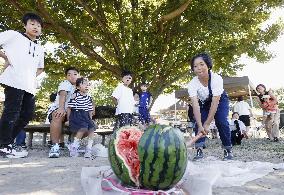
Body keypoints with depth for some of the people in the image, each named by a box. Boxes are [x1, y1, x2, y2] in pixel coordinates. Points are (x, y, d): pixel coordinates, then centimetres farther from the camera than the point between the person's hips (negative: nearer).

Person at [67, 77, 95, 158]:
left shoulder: (89, 98, 12)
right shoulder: (75, 96, -5)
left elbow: (90, 110, 18)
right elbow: (69, 108, -4)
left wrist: (90, 119, 12)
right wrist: (69, 119, -5)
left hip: (86, 116, 6)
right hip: (76, 115, -6)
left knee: (92, 128, -16)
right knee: (83, 128, -27)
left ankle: (89, 148, -8)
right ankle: (74, 147, -9)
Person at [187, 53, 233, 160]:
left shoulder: (217, 78, -35)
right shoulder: (192, 84, -29)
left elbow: (215, 103, -37)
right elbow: (195, 105, -36)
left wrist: (207, 124, -39)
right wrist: (200, 125, -46)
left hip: (220, 100, -2)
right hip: (203, 103, 2)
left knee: (221, 122, -18)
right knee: (199, 122, -16)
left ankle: (228, 149, -2)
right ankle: (199, 150, -10)